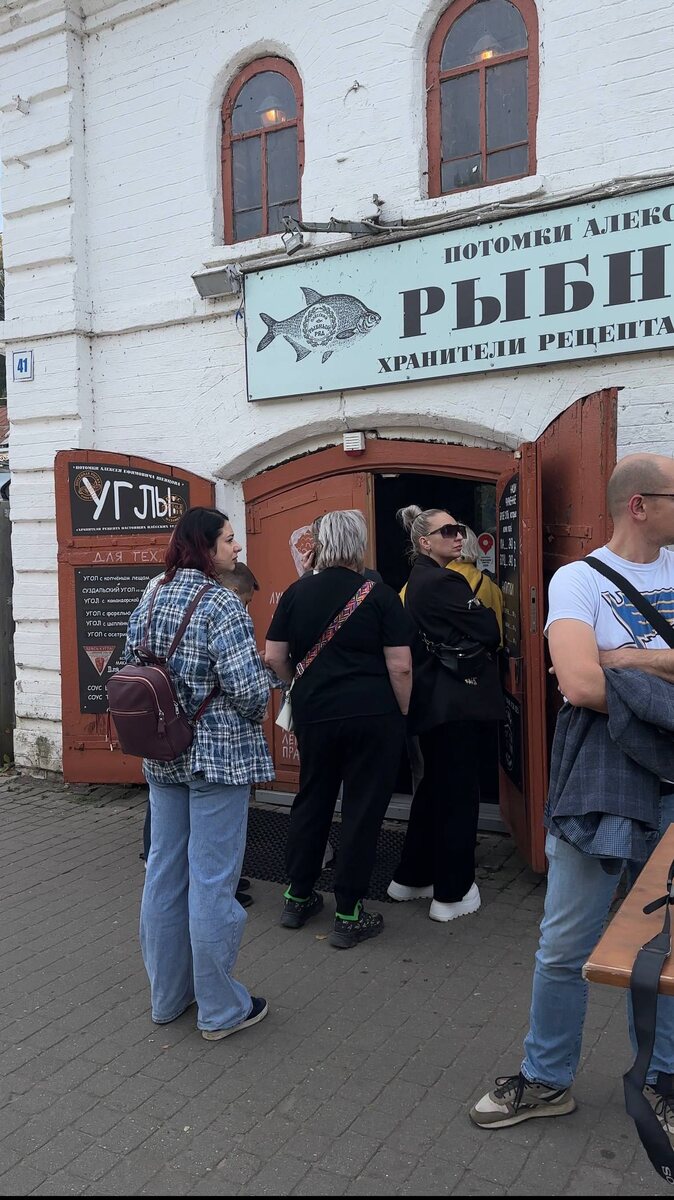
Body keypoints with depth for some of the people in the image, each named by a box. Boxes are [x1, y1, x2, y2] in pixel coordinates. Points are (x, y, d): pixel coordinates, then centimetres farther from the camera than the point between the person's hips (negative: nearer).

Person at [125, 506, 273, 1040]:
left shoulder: (150, 599, 5)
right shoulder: (221, 604, -17)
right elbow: (249, 686, -22)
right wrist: (252, 715, -1)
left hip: (162, 755, 7)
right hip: (218, 755, -7)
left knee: (165, 873, 16)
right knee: (212, 881, 3)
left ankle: (167, 995, 32)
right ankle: (221, 1009, 18)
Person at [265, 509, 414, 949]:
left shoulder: (297, 593, 3)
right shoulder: (380, 595, -6)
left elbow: (274, 658, 3)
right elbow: (400, 666, -9)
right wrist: (402, 713, 4)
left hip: (314, 715, 4)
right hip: (373, 716, -3)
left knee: (311, 801, 17)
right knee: (363, 809, 5)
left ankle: (298, 898, 30)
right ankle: (349, 916, 13)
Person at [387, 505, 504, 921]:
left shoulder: (418, 580, 14)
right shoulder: (444, 582, -16)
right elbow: (489, 634, -16)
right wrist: (487, 615, 4)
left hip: (431, 698, 10)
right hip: (455, 700, -10)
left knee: (434, 786, 18)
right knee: (460, 793, 0)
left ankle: (411, 878, 28)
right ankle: (453, 894, 10)